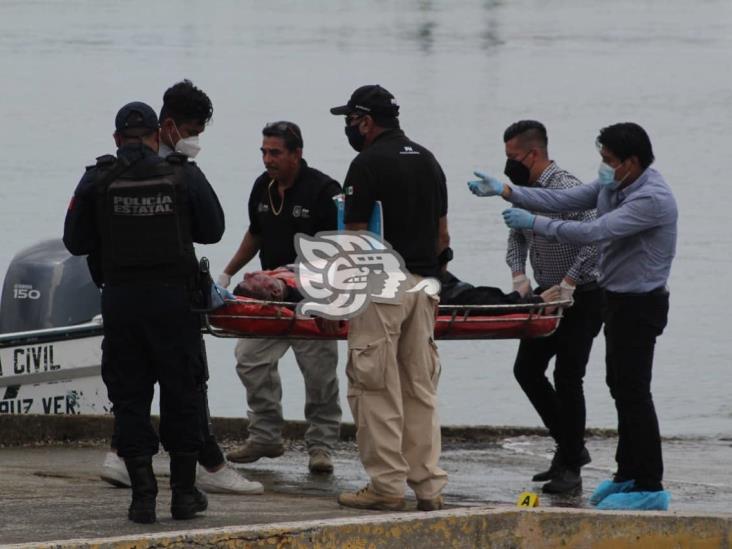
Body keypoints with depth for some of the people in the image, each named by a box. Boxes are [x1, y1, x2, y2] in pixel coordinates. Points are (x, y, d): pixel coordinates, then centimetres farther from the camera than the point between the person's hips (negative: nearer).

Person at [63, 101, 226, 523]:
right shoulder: (184, 176, -2)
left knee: (129, 397, 7)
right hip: (175, 298, 0)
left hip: (121, 298, 0)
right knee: (182, 393, 11)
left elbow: (76, 243, 1)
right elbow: (213, 230, 8)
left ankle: (143, 494, 1)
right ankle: (184, 493, 14)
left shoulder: (97, 181, -2)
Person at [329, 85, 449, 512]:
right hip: (422, 284, 8)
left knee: (375, 387, -3)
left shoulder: (368, 164, -10)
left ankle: (387, 484, -4)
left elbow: (355, 237, -12)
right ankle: (429, 485, 8)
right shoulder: (428, 160, 14)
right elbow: (443, 234, 16)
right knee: (421, 387, 10)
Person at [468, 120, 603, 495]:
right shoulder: (524, 190, 5)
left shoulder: (567, 189, -20)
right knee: (527, 369, 7)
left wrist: (567, 284, -26)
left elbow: (593, 240, -26)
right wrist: (518, 274, 2)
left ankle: (571, 467, -2)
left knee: (567, 378, -9)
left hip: (579, 298, -9)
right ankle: (570, 447, 19)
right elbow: (517, 237, 18)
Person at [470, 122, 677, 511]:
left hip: (639, 304, -10)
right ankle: (628, 474, 28)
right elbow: (564, 200, 6)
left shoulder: (652, 199, -25)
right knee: (621, 387, 17)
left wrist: (534, 223, -24)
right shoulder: (612, 184, 6)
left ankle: (650, 488, -6)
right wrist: (506, 192, -3)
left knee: (633, 391, -9)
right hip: (618, 299, 10)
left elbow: (593, 233, -30)